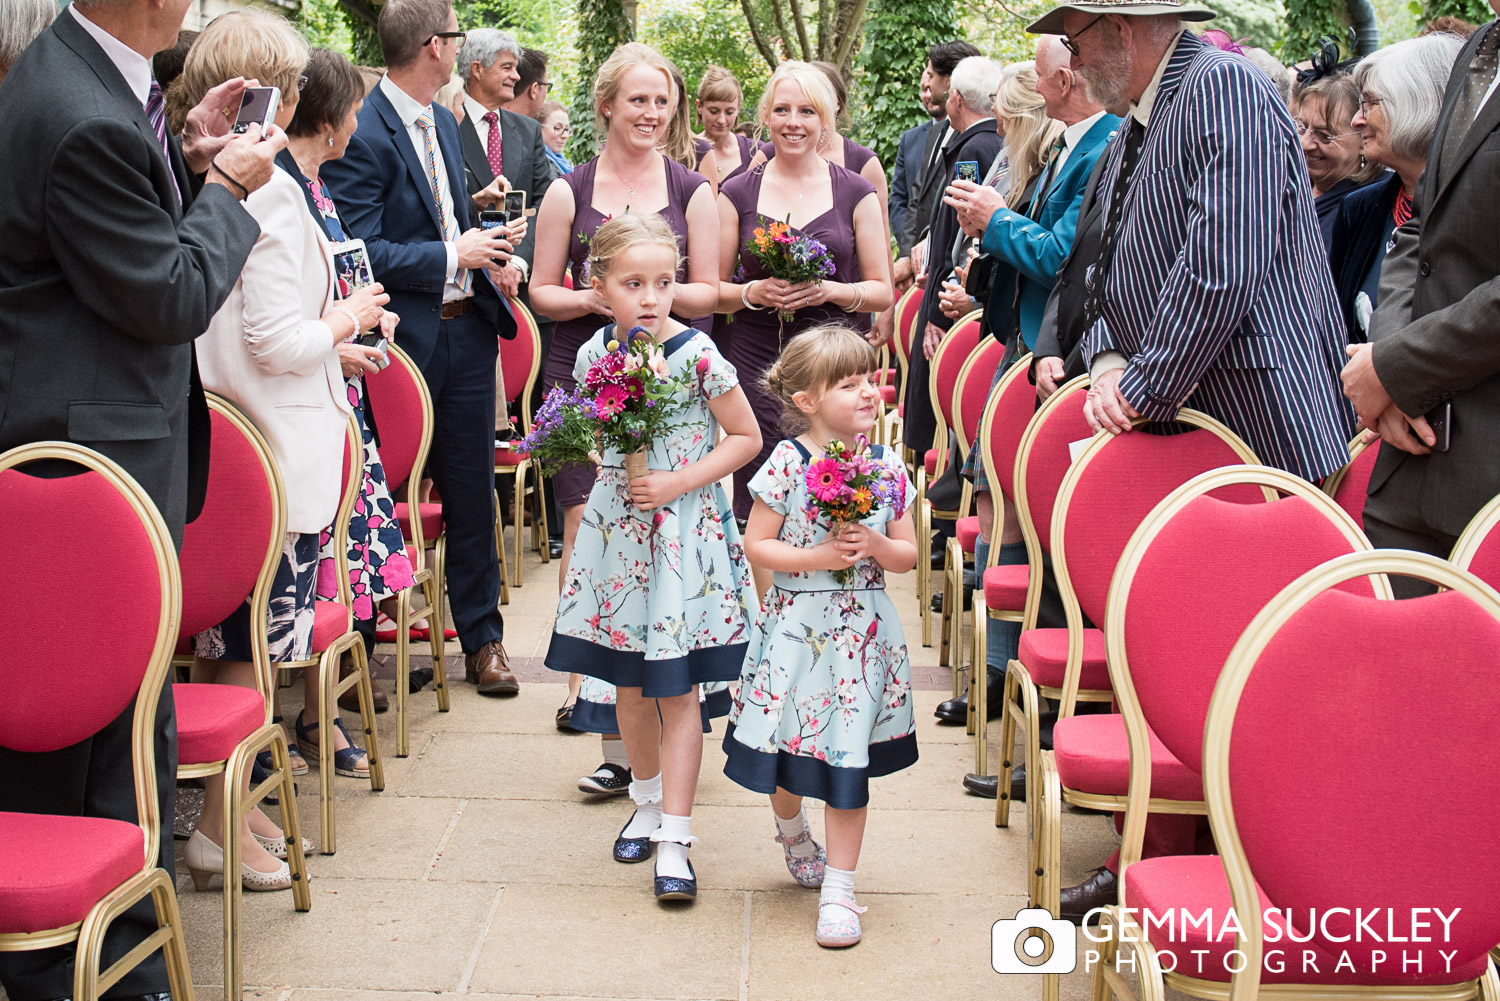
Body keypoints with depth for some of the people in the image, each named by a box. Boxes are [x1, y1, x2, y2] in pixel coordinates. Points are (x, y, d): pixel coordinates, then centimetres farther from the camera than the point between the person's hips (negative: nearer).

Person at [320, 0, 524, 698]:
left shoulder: (443, 123, 13)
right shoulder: (364, 134, -15)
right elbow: (359, 252, -20)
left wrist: (484, 244, 3)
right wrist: (453, 256, -15)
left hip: (466, 327, 7)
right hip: (404, 338, -7)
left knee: (472, 488, 11)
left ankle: (482, 638, 23)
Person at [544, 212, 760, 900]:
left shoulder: (695, 354, -14)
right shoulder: (595, 354, 1)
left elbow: (746, 436, -7)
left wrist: (678, 482, -15)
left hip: (683, 528, -4)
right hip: (617, 523, 5)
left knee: (676, 690, -2)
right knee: (629, 684, 14)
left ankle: (675, 837, 5)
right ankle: (647, 799, 37)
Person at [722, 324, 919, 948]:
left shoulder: (887, 468, -1)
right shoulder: (787, 464, -10)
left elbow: (908, 555, 5)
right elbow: (755, 546, -8)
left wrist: (875, 546, -15)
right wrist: (817, 557, -19)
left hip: (863, 632, 2)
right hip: (796, 628, -2)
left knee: (848, 764, 3)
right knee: (787, 758, 12)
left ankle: (838, 889, 13)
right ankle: (792, 831, 45)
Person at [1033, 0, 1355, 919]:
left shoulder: (1226, 90, -13)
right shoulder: (1133, 137, 17)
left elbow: (1221, 268, -23)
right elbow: (1114, 274, 24)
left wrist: (1146, 391, -14)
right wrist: (1109, 358, 3)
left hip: (1260, 432, -9)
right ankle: (1155, 865, 18)